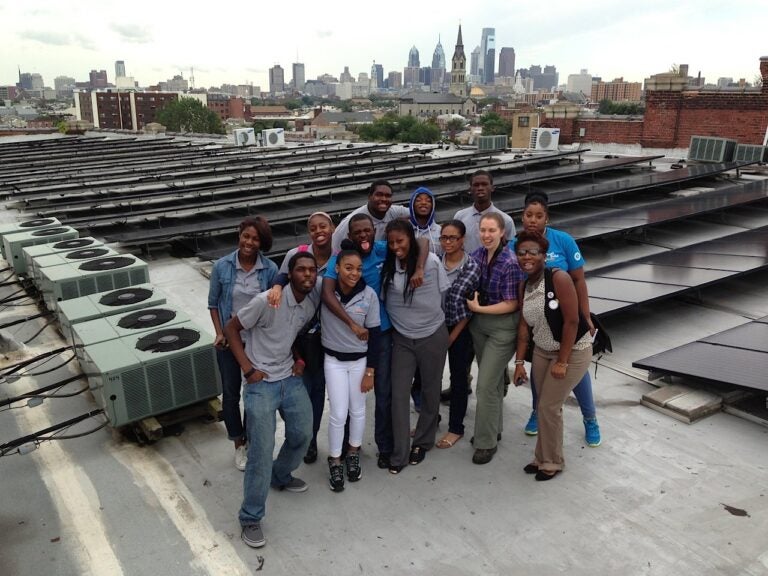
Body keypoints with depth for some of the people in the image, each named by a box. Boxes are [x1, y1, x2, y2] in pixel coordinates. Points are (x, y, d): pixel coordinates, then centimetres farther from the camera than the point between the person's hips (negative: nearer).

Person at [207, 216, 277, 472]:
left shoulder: (270, 269, -12)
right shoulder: (222, 266, -10)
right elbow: (213, 303, 0)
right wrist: (219, 333, -8)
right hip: (230, 339, 0)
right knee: (231, 392, 12)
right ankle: (238, 444, 33)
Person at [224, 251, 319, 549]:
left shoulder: (314, 301, -2)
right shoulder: (267, 301, -22)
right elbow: (231, 328, -12)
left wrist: (301, 358, 3)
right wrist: (248, 369, -15)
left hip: (290, 378, 6)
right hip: (261, 383, -6)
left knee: (303, 434, 12)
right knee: (262, 451, -8)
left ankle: (280, 476, 43)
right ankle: (250, 519, 8)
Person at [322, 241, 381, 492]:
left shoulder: (369, 295, -15)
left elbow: (374, 335, -8)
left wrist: (370, 371, -6)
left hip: (360, 360, 1)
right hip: (333, 360, -1)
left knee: (357, 410, 14)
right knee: (338, 414, 2)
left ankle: (353, 454, 39)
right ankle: (334, 462, 24)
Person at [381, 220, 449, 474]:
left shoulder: (431, 261, -12)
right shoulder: (386, 267, -6)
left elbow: (445, 294, -1)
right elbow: (382, 299, 2)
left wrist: (432, 317, 7)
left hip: (433, 336, -1)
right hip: (402, 338, 2)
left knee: (430, 390, 12)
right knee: (399, 394, -1)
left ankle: (422, 442, 32)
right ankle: (399, 454, 10)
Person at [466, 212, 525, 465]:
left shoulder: (510, 263, -20)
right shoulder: (477, 255, -1)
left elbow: (511, 304, -17)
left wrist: (478, 308, -16)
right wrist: (471, 302, -4)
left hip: (502, 327, -6)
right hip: (479, 324, 6)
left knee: (486, 384, -5)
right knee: (492, 379, 19)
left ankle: (486, 442, 10)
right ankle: (493, 428, 35)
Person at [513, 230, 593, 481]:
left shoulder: (558, 278, -22)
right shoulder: (524, 285, 0)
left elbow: (572, 321, -22)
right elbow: (524, 325, 3)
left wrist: (562, 361, -19)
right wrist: (519, 361, 1)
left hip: (573, 351, -6)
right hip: (542, 351, 6)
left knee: (549, 406, -3)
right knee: (542, 406, 10)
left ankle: (552, 462, 17)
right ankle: (542, 457, 28)